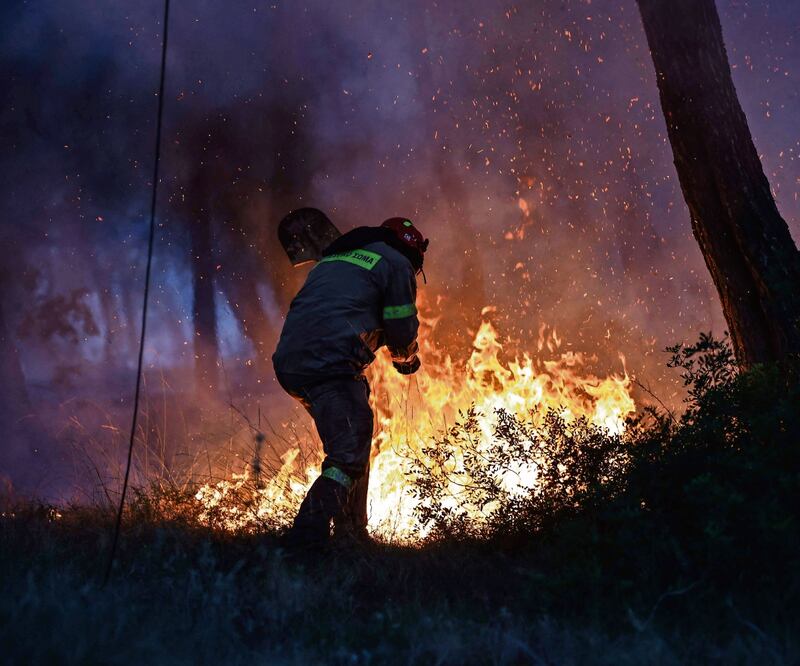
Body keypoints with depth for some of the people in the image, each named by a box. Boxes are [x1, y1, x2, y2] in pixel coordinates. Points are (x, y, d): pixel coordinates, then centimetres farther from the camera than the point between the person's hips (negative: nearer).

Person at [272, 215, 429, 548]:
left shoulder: (332, 259, 31)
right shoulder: (396, 264, 8)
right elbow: (402, 333, 7)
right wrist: (407, 358, 30)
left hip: (290, 364, 8)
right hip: (331, 367, -8)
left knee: (354, 437, 24)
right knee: (349, 457, -10)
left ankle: (351, 532, 27)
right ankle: (304, 539, -27)